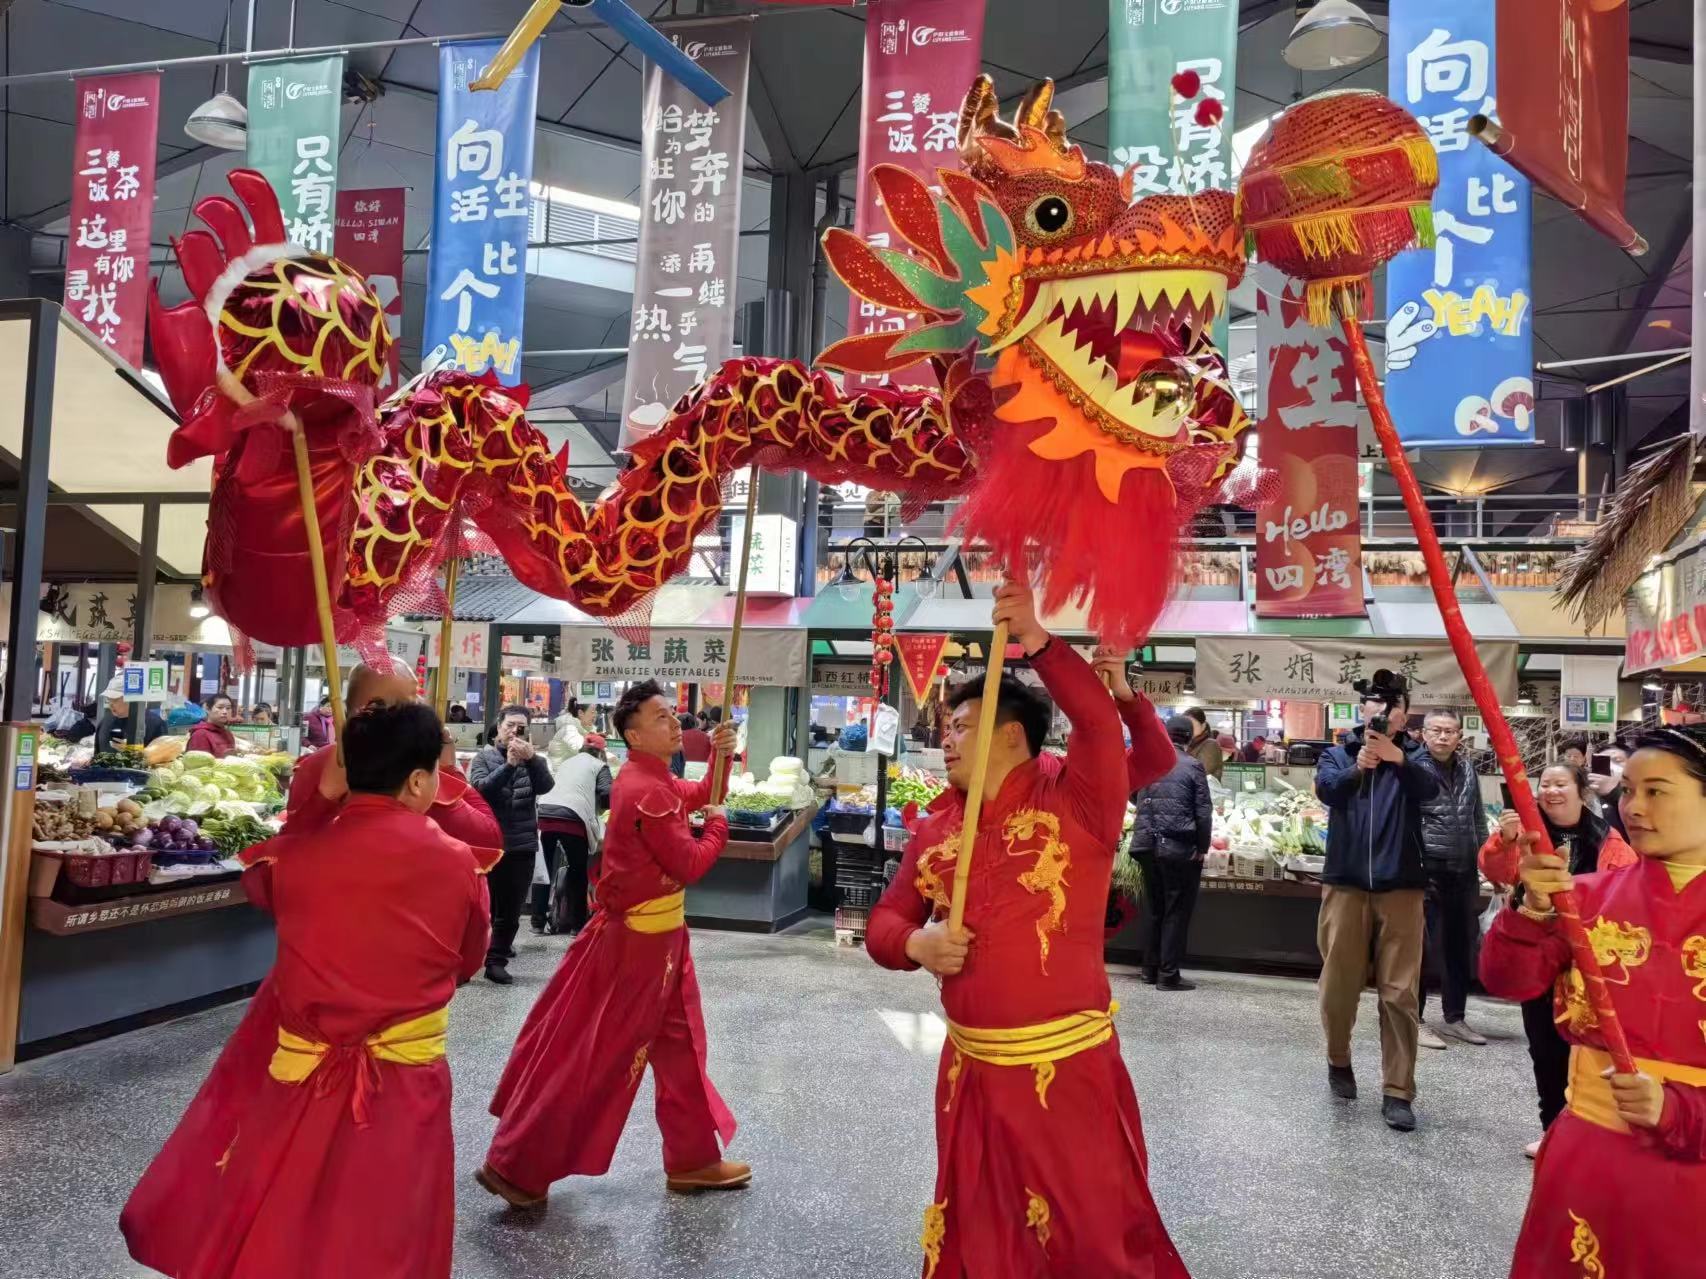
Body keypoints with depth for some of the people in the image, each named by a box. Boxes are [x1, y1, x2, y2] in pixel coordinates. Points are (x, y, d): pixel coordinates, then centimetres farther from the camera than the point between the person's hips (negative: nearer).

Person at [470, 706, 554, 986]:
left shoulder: (532, 759, 10)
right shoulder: (484, 758, 3)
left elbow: (546, 785, -8)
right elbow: (481, 788, -14)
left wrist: (531, 759, -24)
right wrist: (509, 764, -26)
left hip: (522, 846, 2)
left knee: (510, 910, 4)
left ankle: (496, 960, 11)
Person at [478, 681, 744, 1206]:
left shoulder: (650, 779, 7)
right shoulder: (647, 792, -25)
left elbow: (700, 795, 20)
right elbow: (689, 865, -22)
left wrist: (720, 757, 2)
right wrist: (717, 827, -5)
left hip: (654, 934, 10)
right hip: (639, 940, -10)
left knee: (679, 1046, 18)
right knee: (590, 1056, -1)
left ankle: (692, 1160, 30)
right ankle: (516, 1167, 11)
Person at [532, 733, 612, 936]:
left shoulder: (564, 763, 31)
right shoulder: (599, 766, 14)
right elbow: (607, 796, 2)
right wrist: (598, 806, 24)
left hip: (544, 815, 5)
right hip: (573, 819, -4)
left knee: (544, 869, 14)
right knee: (578, 871, 9)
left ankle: (538, 921, 16)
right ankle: (578, 923, 11)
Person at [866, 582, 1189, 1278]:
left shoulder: (1075, 802, -9)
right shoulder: (937, 829, 5)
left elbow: (1099, 722, -26)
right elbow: (884, 921, 10)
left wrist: (1033, 638, -30)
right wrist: (915, 944, -11)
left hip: (1068, 1068, -5)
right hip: (970, 1070, 5)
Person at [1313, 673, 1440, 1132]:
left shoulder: (1412, 755, 5)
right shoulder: (1338, 754, 6)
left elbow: (1430, 788, -18)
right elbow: (1325, 789, -15)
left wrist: (1397, 758, -39)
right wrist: (1357, 768, -36)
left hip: (1400, 886, 0)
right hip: (1345, 883, 1)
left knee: (1400, 993, 0)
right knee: (1339, 986, 8)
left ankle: (1397, 1092, 8)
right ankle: (1339, 1060, 33)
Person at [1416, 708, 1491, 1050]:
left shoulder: (1467, 770, 10)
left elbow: (1478, 820, 17)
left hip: (1464, 872, 6)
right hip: (1427, 870, -6)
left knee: (1461, 947, 13)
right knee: (1422, 947, 0)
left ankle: (1454, 1018, 25)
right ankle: (1414, 1020, 10)